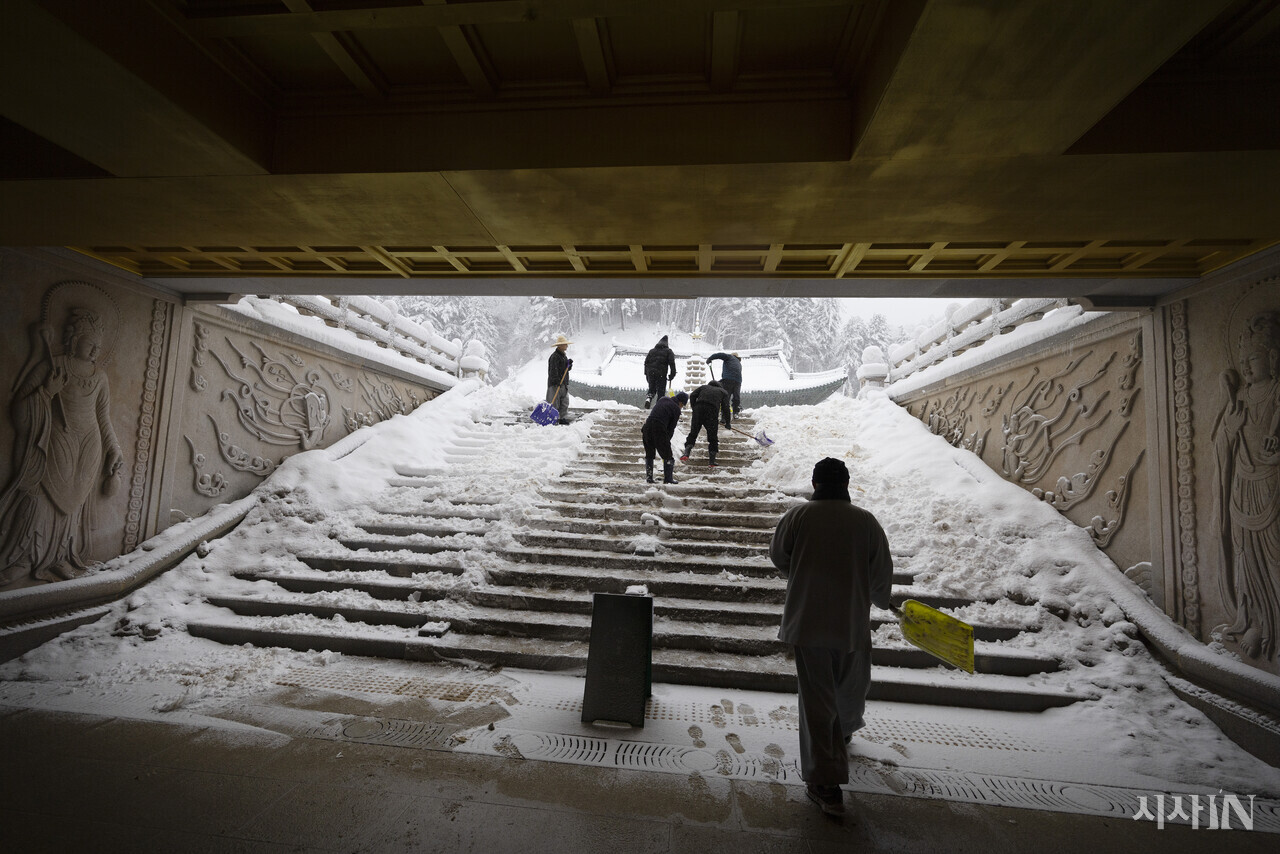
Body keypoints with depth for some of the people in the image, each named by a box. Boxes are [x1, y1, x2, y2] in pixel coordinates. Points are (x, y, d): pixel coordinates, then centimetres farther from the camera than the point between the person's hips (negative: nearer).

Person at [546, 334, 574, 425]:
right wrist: (556, 381, -29)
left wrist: (569, 364, 1)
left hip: (563, 383, 9)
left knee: (565, 402, 8)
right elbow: (553, 370, -21)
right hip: (555, 383, -9)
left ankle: (564, 418, 13)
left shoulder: (564, 356, 18)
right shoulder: (554, 356, -13)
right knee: (554, 403, -5)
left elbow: (567, 369, 21)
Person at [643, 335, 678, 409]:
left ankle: (648, 398, -10)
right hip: (661, 375, -3)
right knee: (661, 392, 4)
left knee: (652, 389, 17)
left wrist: (646, 374, 21)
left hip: (651, 373, 4)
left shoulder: (651, 351, 15)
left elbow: (646, 362, 16)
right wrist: (672, 375, -3)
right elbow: (672, 363, -6)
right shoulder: (668, 351, 3)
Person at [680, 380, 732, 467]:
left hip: (699, 408, 1)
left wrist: (694, 409, 17)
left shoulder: (703, 387, 30)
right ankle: (711, 461, 9)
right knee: (712, 437, 9)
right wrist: (727, 422, 16)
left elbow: (692, 396, 13)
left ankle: (686, 453, -10)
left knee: (693, 433, 6)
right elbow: (725, 407, 14)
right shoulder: (723, 392, 27)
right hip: (712, 412, -1)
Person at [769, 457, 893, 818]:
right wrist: (882, 601, 22)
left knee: (816, 699, 6)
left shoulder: (797, 516, -8)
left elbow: (778, 557, 5)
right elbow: (882, 573, 1)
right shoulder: (866, 521, -6)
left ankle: (825, 783, 9)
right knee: (852, 688, 27)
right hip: (853, 622, 2)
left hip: (807, 621, -2)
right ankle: (845, 730, 55)